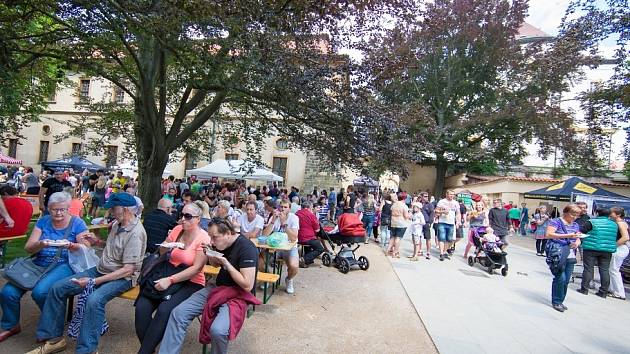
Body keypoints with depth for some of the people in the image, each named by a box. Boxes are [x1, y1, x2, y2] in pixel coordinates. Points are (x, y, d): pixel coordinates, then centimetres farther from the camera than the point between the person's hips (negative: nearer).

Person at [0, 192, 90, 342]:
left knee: (39, 291, -27)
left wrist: (72, 246, -27)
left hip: (64, 264, -4)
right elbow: (28, 248, 3)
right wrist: (40, 244, -19)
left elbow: (86, 248, -7)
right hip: (39, 263, 5)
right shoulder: (43, 221, 8)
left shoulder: (77, 223, -2)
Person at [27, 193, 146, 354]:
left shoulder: (136, 233, -23)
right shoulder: (117, 224, 5)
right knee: (58, 288, 2)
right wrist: (97, 242, 7)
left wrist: (93, 281, -22)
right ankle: (54, 338, 14)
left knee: (94, 300, -34)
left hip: (121, 278, -9)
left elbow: (127, 269, -24)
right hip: (100, 270, 9)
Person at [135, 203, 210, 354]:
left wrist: (170, 280, -25)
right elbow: (162, 252, 14)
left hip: (191, 283, -5)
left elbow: (196, 268, -19)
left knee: (164, 310, -28)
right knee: (141, 307, -17)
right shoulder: (177, 229, 3)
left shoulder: (204, 238, -13)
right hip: (168, 277, 5)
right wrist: (166, 245, -9)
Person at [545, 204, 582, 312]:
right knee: (560, 278, -9)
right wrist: (567, 236, -21)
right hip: (558, 255, -6)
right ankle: (556, 302, 4)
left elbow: (578, 239, 20)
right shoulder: (556, 221, -5)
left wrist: (577, 243, -4)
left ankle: (560, 301, 20)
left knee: (566, 280, 7)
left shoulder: (575, 225, 15)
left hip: (570, 257, 7)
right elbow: (548, 234, -15)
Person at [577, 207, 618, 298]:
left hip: (591, 249, -4)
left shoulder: (592, 222, -7)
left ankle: (584, 289, 3)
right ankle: (603, 292, 12)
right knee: (604, 270, 8)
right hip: (608, 250, 4)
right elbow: (617, 238, 17)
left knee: (588, 268, 1)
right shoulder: (614, 224, 9)